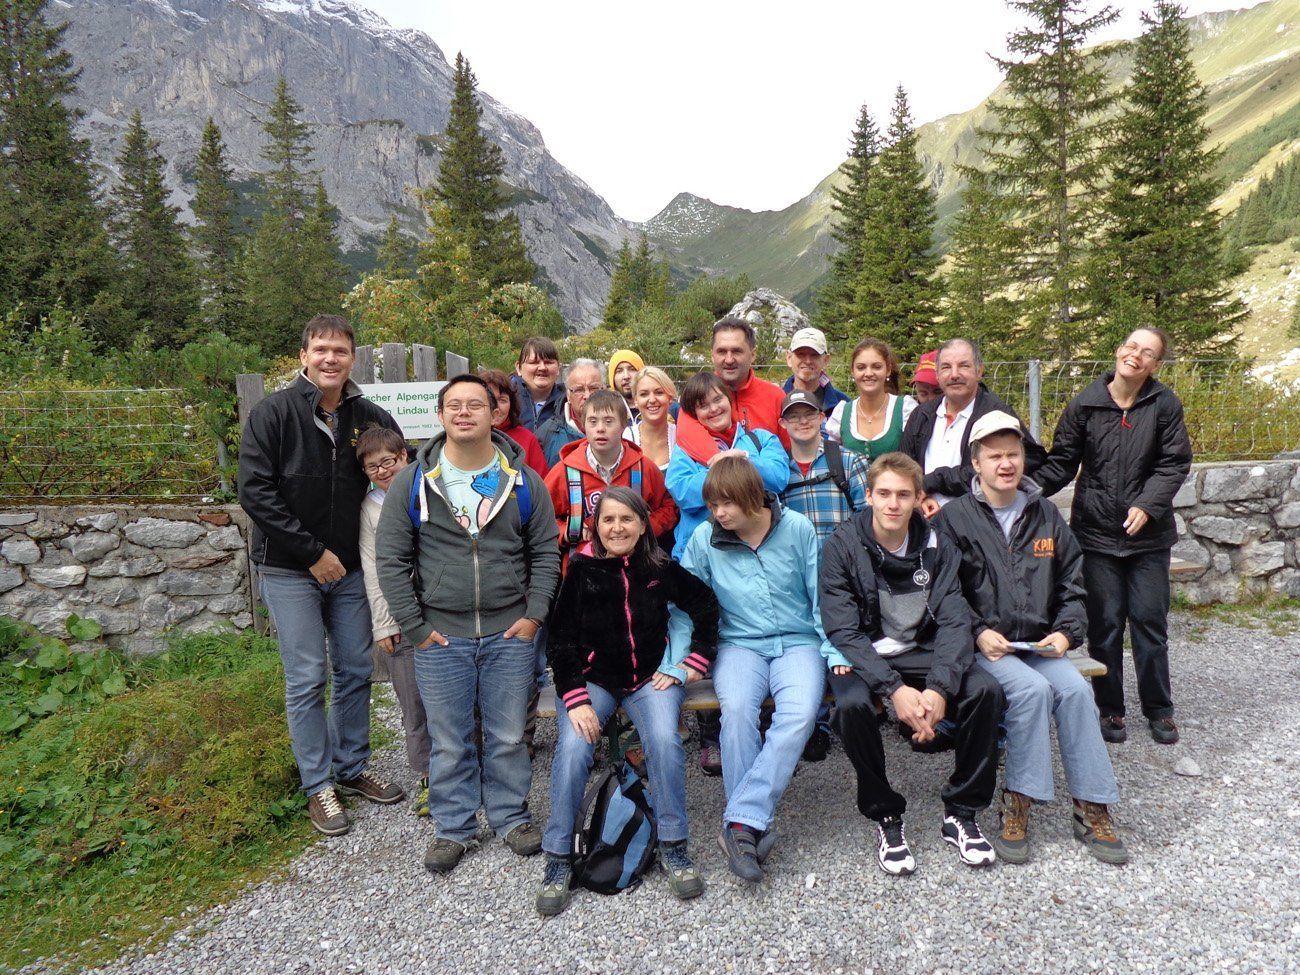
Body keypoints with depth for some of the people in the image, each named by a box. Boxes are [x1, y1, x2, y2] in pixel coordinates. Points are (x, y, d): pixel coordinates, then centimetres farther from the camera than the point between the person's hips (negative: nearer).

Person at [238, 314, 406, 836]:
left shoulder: (370, 416, 1)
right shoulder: (274, 412, -10)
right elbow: (255, 492, -15)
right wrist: (313, 552, -15)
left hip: (350, 568, 4)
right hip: (290, 570, -4)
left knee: (355, 671, 11)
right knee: (307, 679, 2)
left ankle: (351, 768, 28)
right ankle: (318, 785, 16)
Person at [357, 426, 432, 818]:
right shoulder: (370, 508, 5)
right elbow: (372, 571, 4)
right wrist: (382, 624, 0)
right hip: (399, 619, 1)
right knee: (412, 704, 7)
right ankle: (426, 776, 20)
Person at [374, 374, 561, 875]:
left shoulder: (523, 480, 2)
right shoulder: (413, 482, -1)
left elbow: (546, 551, 5)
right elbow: (390, 559, 0)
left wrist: (533, 614, -3)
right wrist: (415, 626, -5)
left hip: (510, 633, 1)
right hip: (440, 637, 0)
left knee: (509, 736, 11)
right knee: (449, 742, 10)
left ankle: (511, 816, 31)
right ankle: (453, 828, 28)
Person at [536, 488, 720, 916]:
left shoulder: (662, 570, -2)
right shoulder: (581, 573, -4)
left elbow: (707, 607, 9)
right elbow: (562, 641, -5)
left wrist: (694, 663, 3)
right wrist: (575, 699, -15)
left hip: (651, 676, 1)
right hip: (592, 679, 0)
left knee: (664, 741, -27)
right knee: (573, 747, -25)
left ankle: (673, 846, -7)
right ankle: (558, 857, -9)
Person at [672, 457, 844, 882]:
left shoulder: (797, 528, -3)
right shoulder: (704, 539, -1)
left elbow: (822, 595, 3)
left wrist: (836, 651, -5)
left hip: (798, 642, 0)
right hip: (739, 644, 1)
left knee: (800, 713, -30)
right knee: (737, 709, -31)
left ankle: (741, 821, -26)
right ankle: (754, 826, -20)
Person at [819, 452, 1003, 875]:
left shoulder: (936, 546, -3)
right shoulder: (842, 546, -12)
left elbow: (953, 622, -10)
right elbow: (843, 631, -17)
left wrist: (939, 687, -27)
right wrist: (894, 688, -30)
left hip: (920, 651, 3)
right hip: (861, 655, -3)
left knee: (986, 689, -22)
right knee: (853, 705, -34)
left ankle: (961, 813, -3)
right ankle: (886, 818, -10)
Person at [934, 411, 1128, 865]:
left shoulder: (1046, 514, 13)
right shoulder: (954, 518, 0)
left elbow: (1073, 583, 17)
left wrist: (1065, 631, 1)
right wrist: (979, 633, -15)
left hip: (1039, 645, 4)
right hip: (983, 646, -4)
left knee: (1075, 688, -23)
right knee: (1032, 688, -29)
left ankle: (1092, 808, -10)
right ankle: (1017, 805, -15)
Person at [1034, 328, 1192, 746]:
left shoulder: (1165, 404, -2)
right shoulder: (1084, 405, -1)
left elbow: (1175, 463, -3)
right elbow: (1062, 461, 1)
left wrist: (1147, 504, -17)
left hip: (1148, 535, 0)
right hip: (1097, 532, 0)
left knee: (1150, 621, 6)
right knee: (1104, 623, 6)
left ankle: (1158, 708, 23)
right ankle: (1110, 707, 21)